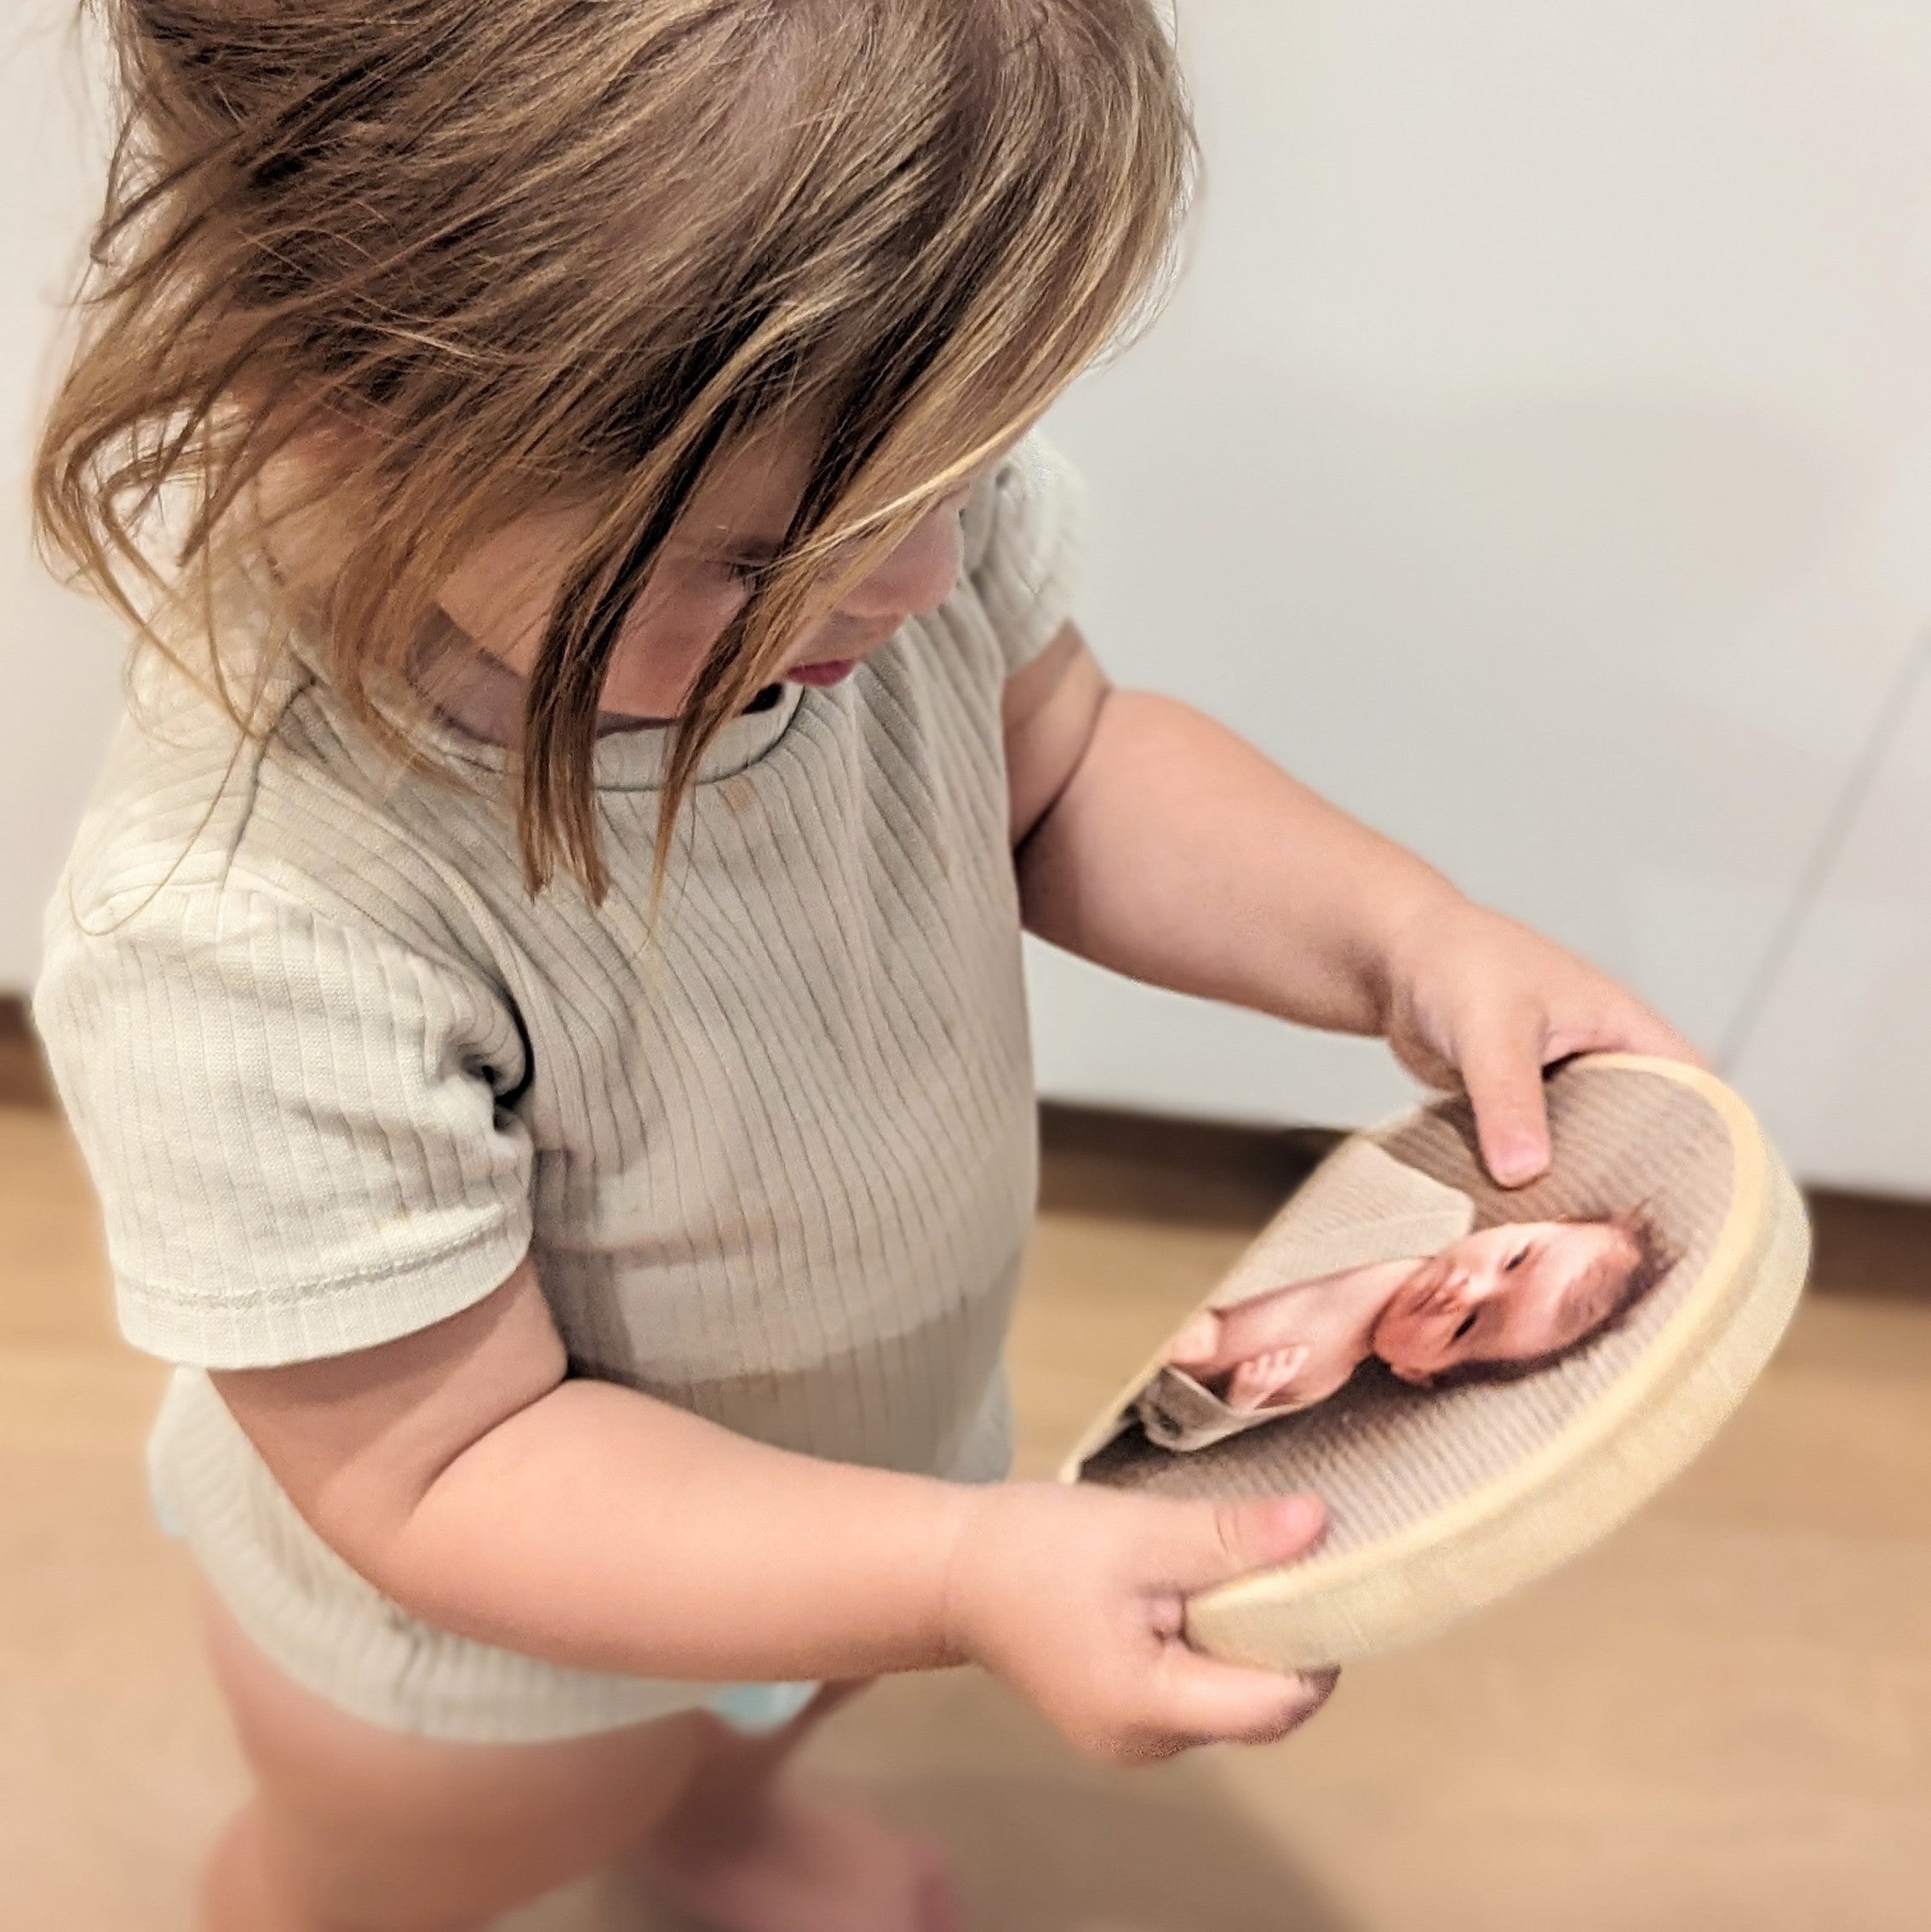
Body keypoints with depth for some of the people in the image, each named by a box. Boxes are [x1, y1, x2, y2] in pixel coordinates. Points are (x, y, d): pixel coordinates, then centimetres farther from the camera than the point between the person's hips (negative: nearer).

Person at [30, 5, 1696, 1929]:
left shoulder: (867, 458, -27)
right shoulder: (242, 939, -45)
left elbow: (1066, 775, -9)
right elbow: (448, 1472, -32)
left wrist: (1410, 942, -25)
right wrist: (965, 1574, -42)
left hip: (884, 1408, 6)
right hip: (491, 1649, -5)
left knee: (772, 1708, 39)